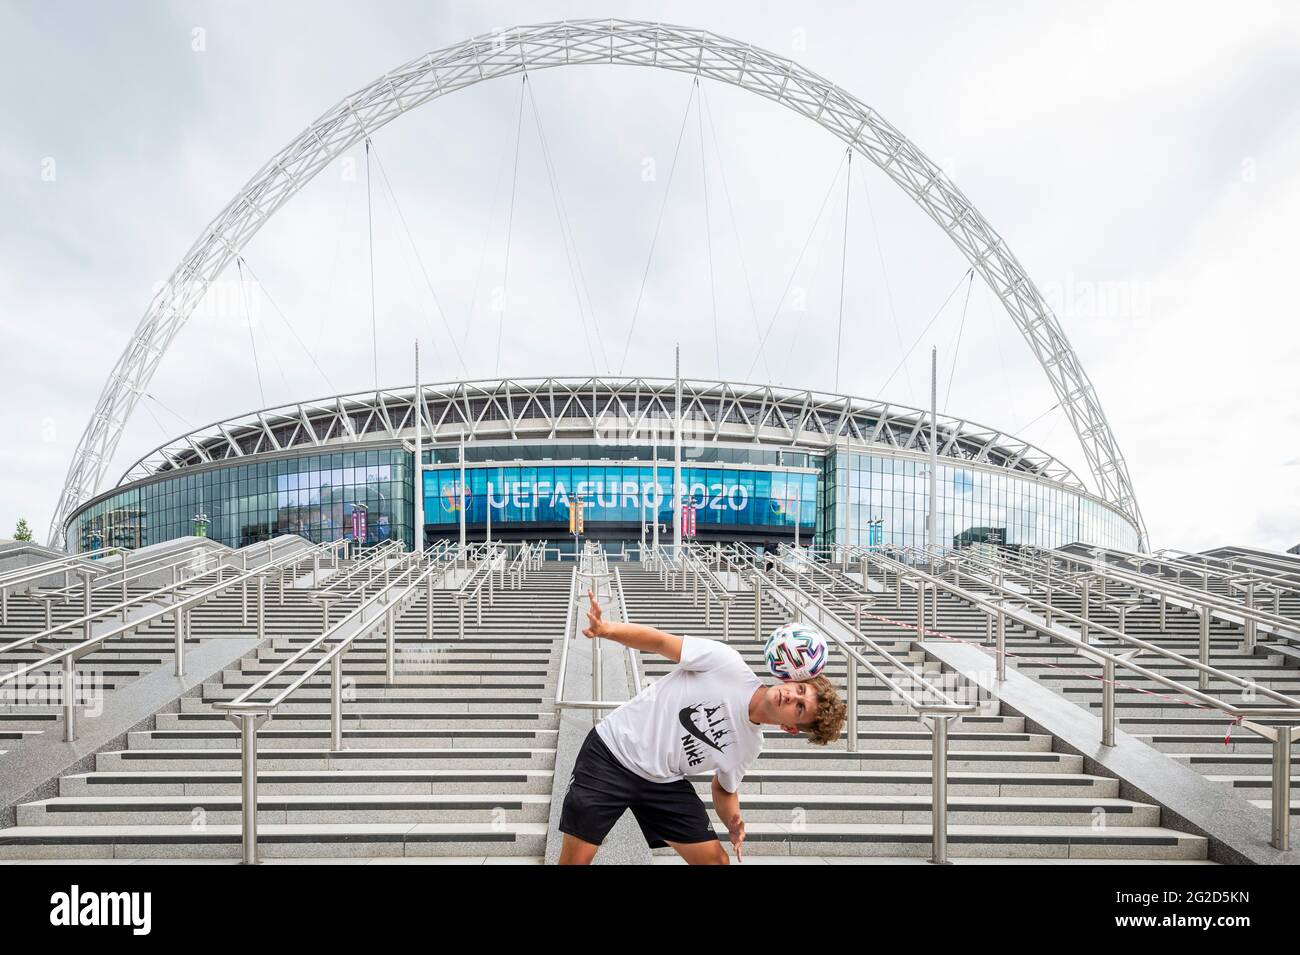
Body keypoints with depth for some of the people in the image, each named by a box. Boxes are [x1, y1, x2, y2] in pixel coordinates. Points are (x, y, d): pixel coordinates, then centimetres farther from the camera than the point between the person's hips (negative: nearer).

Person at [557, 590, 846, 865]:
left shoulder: (750, 747, -1)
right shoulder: (727, 663, -18)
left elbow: (724, 789, 15)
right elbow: (660, 642, -16)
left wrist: (734, 822, -7)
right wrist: (606, 629, -32)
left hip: (664, 782, 5)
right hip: (611, 752, -5)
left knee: (716, 859, -2)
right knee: (576, 859, -8)